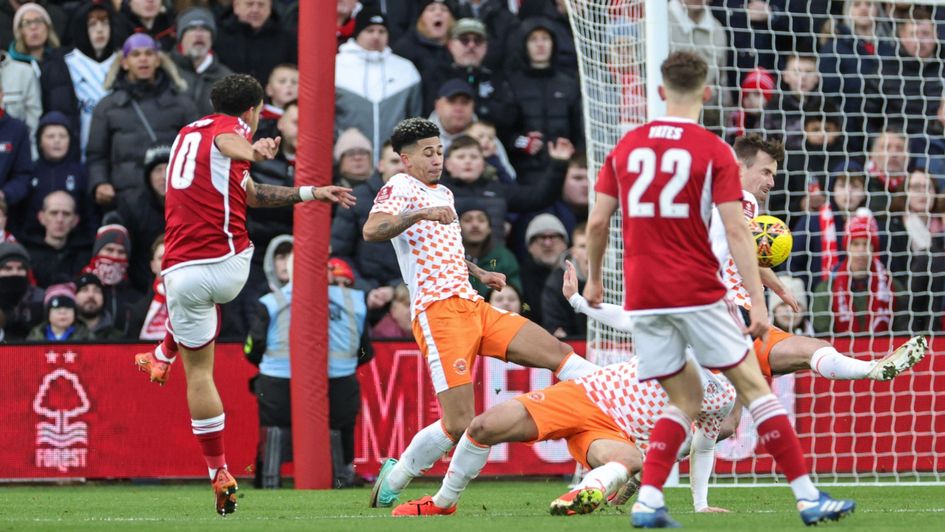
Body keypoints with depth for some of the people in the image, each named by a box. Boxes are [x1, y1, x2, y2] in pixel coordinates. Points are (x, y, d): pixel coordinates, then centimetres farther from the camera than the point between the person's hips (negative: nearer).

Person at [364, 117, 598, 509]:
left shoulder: (443, 193, 23)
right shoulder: (401, 188, -3)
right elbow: (372, 230, -24)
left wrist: (479, 273, 28)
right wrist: (420, 214, -35)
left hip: (474, 307, 8)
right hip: (438, 311, -8)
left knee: (557, 352, -3)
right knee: (459, 426, -13)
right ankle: (393, 481, 5)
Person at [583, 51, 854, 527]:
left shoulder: (626, 146, 8)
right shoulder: (714, 151, -4)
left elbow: (597, 222, 8)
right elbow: (736, 230, -10)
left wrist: (594, 279, 23)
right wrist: (758, 302, -12)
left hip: (641, 294, 4)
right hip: (697, 291, -4)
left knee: (685, 399, 14)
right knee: (753, 386, 3)